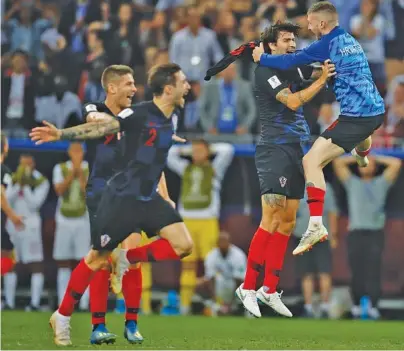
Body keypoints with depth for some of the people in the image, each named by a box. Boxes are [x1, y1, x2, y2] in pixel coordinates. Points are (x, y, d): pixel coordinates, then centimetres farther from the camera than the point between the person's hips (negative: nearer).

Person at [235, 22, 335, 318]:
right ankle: (248, 288, -10)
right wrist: (322, 80, -20)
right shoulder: (266, 71, -9)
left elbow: (323, 71, 26)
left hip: (295, 149, 8)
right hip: (274, 148, -8)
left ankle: (270, 290, 10)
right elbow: (292, 102, -20)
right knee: (271, 220, -15)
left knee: (287, 223, 6)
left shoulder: (295, 66, 13)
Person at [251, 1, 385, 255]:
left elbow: (292, 61, -16)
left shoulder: (328, 44, -13)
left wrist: (262, 58, -2)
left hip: (356, 116, -9)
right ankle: (363, 157, 81)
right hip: (377, 110, 9)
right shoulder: (350, 40, 12)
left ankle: (316, 225, -24)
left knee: (312, 160, -14)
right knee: (361, 131, 45)